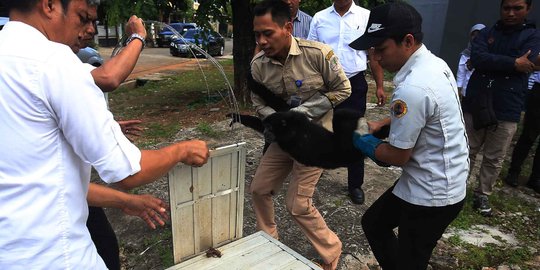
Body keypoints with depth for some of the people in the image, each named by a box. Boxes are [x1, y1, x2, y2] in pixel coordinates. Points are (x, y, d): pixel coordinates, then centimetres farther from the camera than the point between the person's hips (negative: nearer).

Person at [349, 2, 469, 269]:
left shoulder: (412, 89, -31)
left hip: (432, 195, -9)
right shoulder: (434, 63, 0)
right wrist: (380, 124, 9)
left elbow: (398, 156, -20)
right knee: (373, 222, 22)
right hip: (439, 181, 10)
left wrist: (364, 143, -3)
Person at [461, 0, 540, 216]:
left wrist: (489, 63, -10)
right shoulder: (487, 33, 7)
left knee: (494, 159, 8)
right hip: (476, 103, 1)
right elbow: (476, 58, -12)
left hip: (507, 110, -1)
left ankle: (482, 195, 23)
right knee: (467, 151, 10)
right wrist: (513, 63, -15)